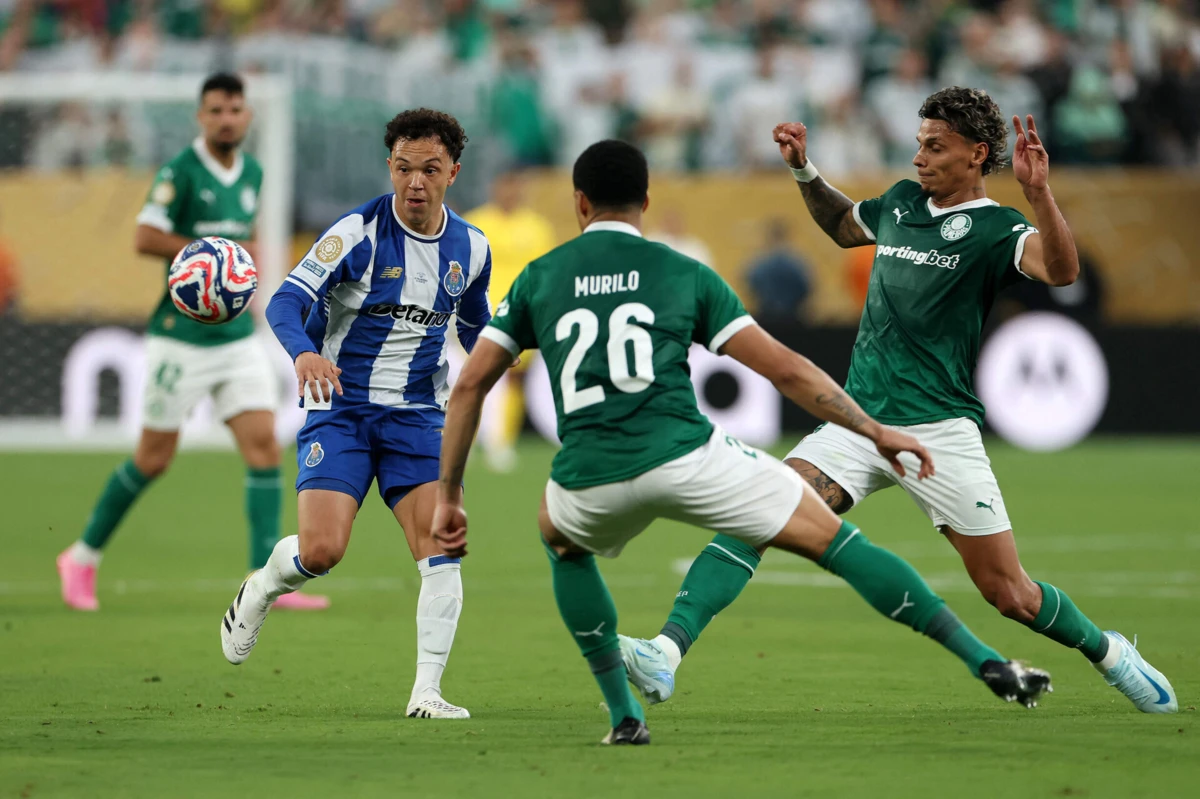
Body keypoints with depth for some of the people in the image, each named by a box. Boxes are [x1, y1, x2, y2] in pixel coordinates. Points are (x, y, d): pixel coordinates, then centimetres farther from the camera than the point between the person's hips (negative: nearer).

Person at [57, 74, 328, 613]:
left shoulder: (252, 173, 11)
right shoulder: (181, 172, -11)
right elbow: (145, 238, -20)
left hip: (238, 335, 6)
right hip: (182, 336, -6)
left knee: (264, 445, -7)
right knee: (154, 458, 2)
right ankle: (83, 558, 21)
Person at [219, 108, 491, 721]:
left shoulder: (471, 249, 3)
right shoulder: (358, 234, -13)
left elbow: (475, 326, 23)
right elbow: (284, 303, -21)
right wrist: (305, 352, -41)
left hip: (417, 416, 4)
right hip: (340, 406, -4)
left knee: (441, 548, -14)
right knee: (321, 550, -16)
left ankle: (427, 693, -7)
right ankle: (261, 590, 19)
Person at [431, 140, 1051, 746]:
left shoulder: (538, 278, 18)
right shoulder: (684, 273, 15)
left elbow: (469, 385, 16)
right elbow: (785, 369, 10)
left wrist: (448, 495, 22)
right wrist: (876, 432, 17)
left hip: (589, 478, 1)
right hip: (685, 456, -1)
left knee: (562, 544, 37)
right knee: (838, 543, 8)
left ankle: (623, 716, 26)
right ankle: (984, 660, 1)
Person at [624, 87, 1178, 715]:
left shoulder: (993, 229, -6)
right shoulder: (902, 202, 12)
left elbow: (1061, 270, -27)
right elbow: (842, 227, 35)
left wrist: (1039, 193, -40)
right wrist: (804, 172, 21)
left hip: (939, 433, -5)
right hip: (859, 422, 5)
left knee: (1009, 595, -1)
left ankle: (1108, 652, 28)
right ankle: (669, 649, -27)